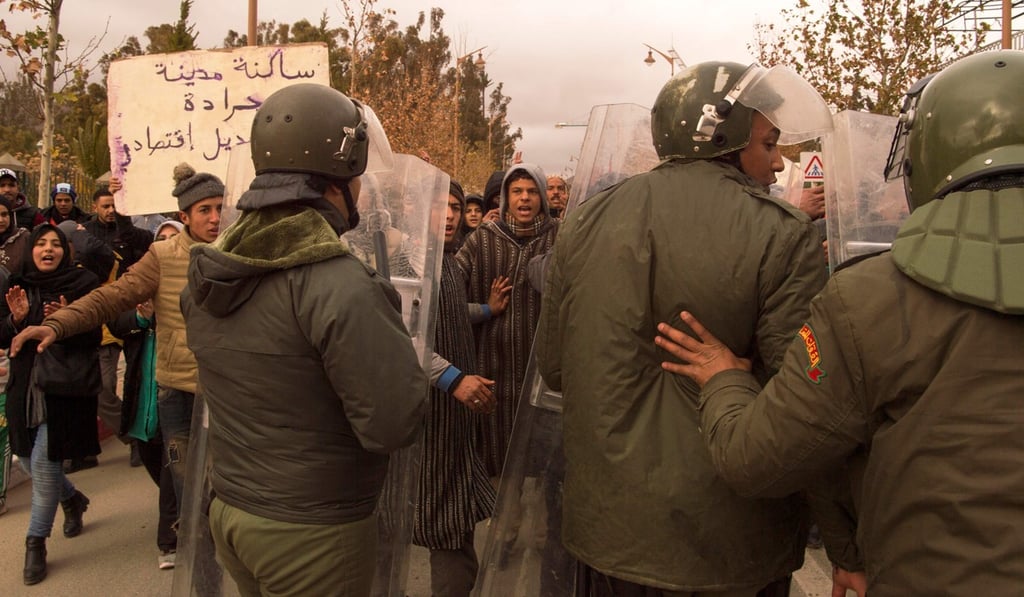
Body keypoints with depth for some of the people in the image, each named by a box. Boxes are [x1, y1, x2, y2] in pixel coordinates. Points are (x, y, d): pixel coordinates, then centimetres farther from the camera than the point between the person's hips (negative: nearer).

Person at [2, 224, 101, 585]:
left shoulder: (83, 284, -5)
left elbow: (95, 337, -7)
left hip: (65, 386, -5)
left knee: (43, 464, -6)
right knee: (29, 459, 12)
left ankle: (36, 542, 12)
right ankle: (73, 499, 42)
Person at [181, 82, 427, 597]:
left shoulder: (208, 274, 1)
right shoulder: (341, 284, -25)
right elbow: (395, 423, -26)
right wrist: (388, 320, -9)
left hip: (228, 512, 7)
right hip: (313, 533, -7)